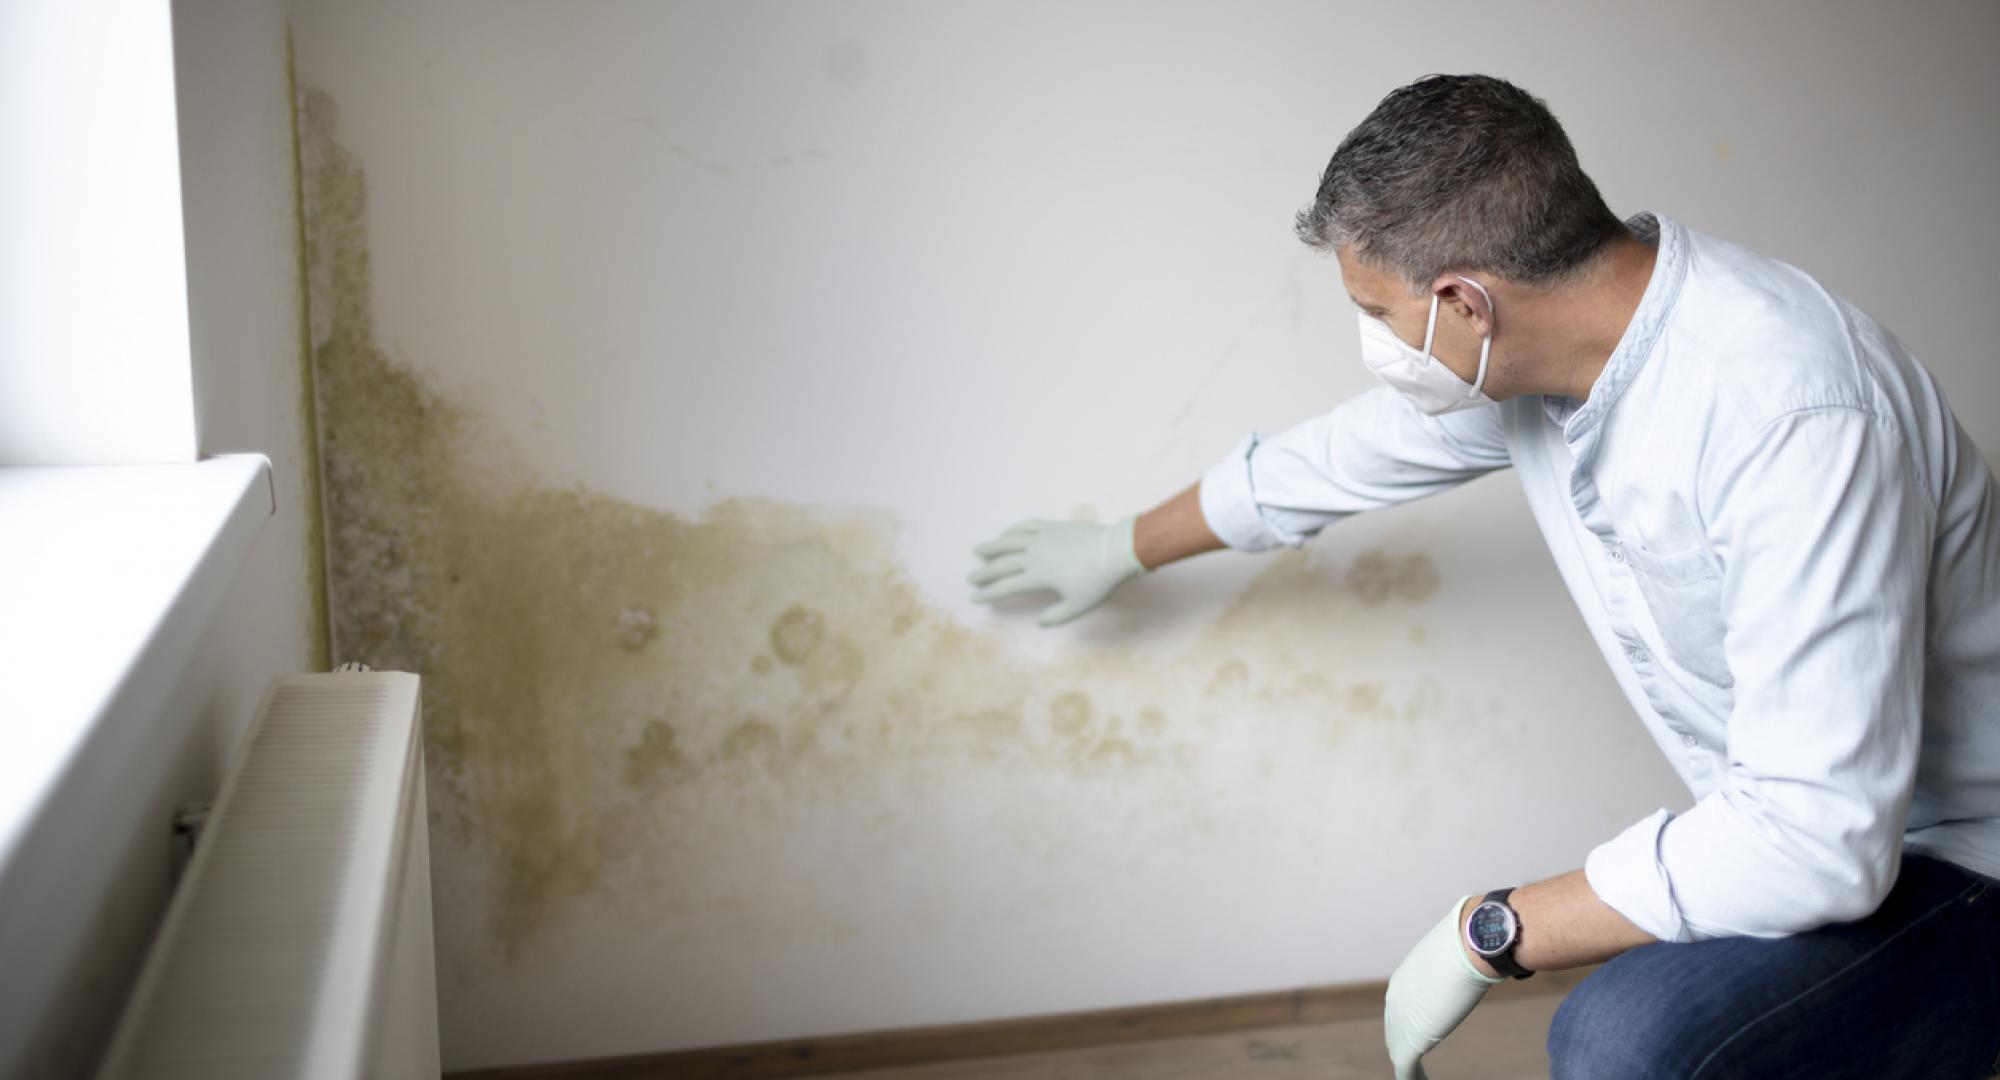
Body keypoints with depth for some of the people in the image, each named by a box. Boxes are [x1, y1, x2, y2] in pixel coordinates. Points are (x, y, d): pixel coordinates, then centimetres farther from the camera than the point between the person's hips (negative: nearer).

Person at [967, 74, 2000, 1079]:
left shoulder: (1795, 414, -32)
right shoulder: (1523, 353, -4)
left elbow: (1817, 836, -33)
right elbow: (1337, 458, 15)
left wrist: (1489, 932, -23)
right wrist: (1122, 548, 30)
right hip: (1811, 825, 8)